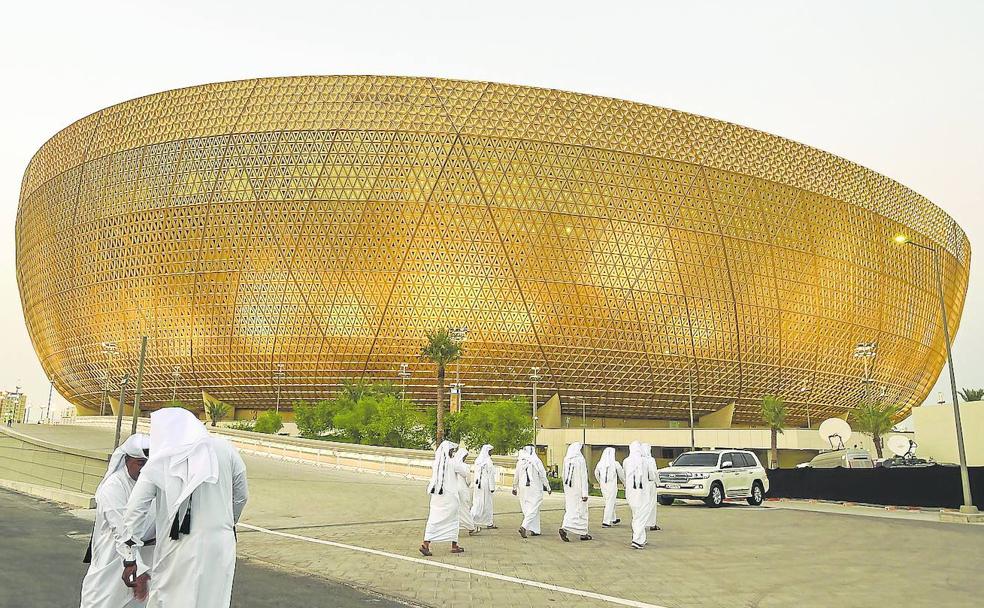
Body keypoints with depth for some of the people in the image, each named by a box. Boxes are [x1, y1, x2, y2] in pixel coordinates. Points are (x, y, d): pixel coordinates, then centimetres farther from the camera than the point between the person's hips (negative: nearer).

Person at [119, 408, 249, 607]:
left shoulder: (158, 462, -3)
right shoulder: (225, 449, -1)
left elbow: (134, 512, -3)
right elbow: (241, 496, 10)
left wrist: (129, 560, 5)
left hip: (179, 551, -1)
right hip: (220, 546, 1)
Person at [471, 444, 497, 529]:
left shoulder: (477, 460, 8)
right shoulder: (488, 461, -13)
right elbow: (490, 475, -14)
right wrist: (492, 487, -11)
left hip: (477, 484, 7)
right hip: (486, 484, -7)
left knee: (477, 503, 12)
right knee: (487, 503, 1)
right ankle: (489, 523, 8)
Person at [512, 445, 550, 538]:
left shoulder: (520, 462, 3)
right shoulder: (536, 461, -9)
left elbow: (516, 476, 11)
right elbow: (543, 476, -4)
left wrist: (514, 488, 24)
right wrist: (548, 488, 6)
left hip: (523, 488, 5)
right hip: (534, 489, -5)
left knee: (527, 508, 13)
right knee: (533, 509, -4)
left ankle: (534, 530, 17)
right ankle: (524, 527, -20)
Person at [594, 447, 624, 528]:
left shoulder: (600, 463, -3)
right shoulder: (615, 464, -12)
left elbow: (596, 474, 11)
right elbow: (621, 475, 0)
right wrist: (625, 483, 19)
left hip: (603, 486, 5)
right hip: (612, 486, -5)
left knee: (610, 502, 21)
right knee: (610, 504, 2)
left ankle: (614, 519, 34)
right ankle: (605, 522, 0)